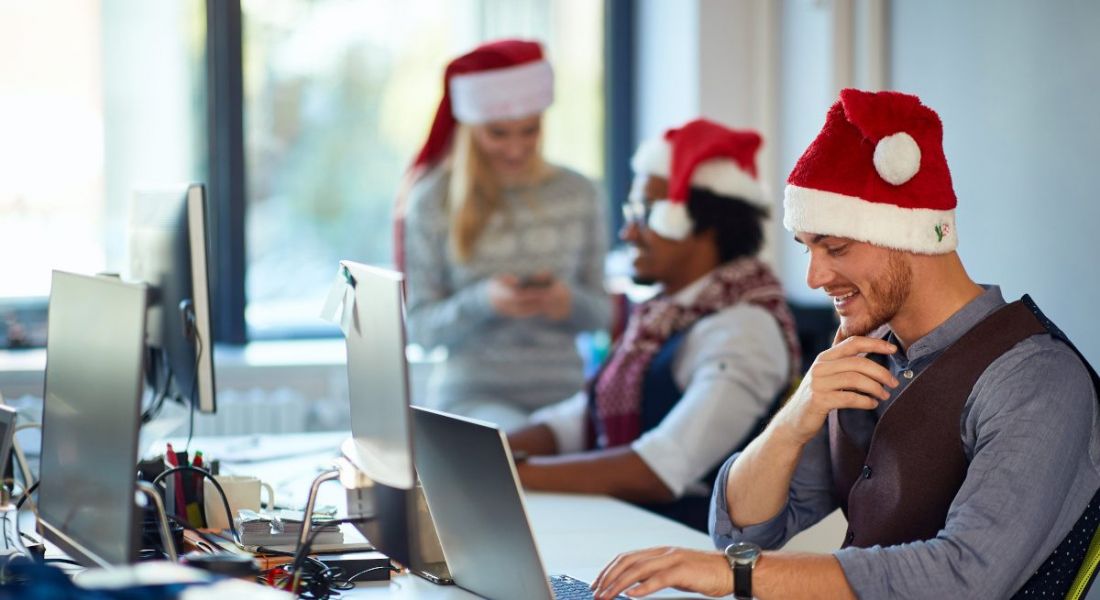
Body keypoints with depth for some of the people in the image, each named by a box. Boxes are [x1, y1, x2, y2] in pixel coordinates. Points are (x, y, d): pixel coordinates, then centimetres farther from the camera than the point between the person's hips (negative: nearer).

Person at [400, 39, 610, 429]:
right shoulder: (432, 201, 1)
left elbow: (601, 313, 13)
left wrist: (570, 304, -11)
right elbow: (419, 327, 2)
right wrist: (483, 302, -18)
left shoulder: (578, 195, 7)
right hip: (471, 394, -3)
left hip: (563, 393, 3)